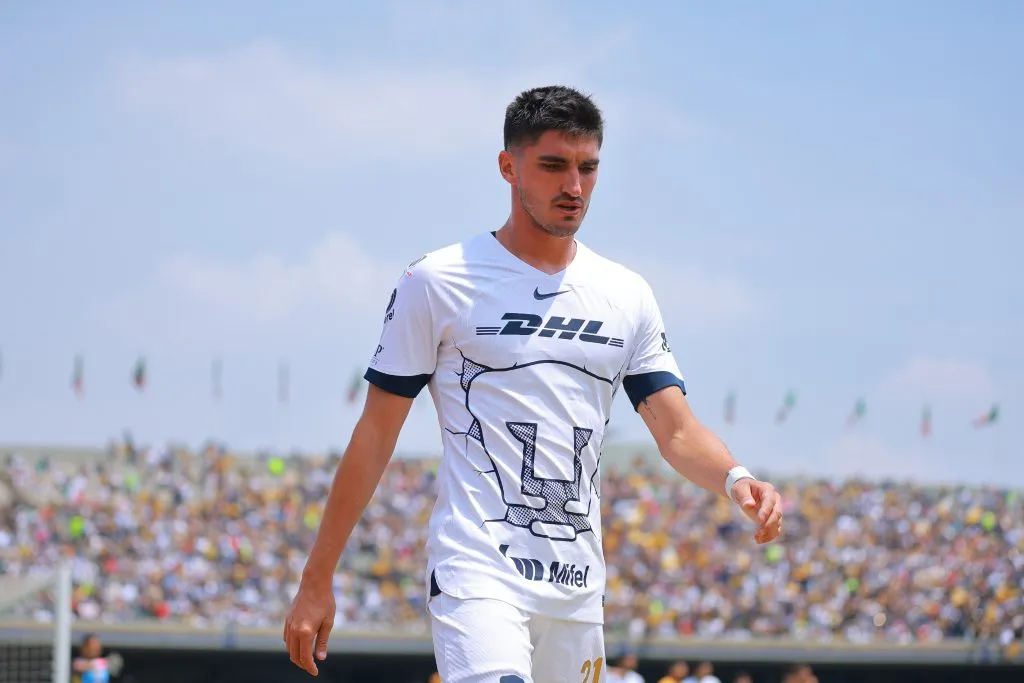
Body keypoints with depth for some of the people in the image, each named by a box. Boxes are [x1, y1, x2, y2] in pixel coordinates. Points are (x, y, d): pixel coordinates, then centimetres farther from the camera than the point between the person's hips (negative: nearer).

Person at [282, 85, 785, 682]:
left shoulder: (627, 295, 12)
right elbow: (377, 432, 1)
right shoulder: (437, 283, -1)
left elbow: (677, 430, 7)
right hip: (477, 572, -5)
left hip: (578, 586, 5)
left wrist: (736, 479, -16)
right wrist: (317, 580, 0)